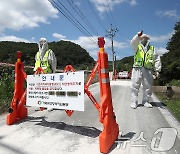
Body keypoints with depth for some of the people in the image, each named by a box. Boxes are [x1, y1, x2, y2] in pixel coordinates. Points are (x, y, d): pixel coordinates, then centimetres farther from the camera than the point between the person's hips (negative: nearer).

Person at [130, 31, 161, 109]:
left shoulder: (152, 49, 17)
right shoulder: (137, 47, 14)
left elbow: (157, 60, 14)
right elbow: (133, 43, -10)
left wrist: (157, 70, 7)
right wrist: (138, 36, -25)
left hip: (148, 70, 2)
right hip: (137, 69, -2)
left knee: (147, 86, 5)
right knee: (135, 86, -4)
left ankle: (145, 101, 20)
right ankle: (134, 102, 3)